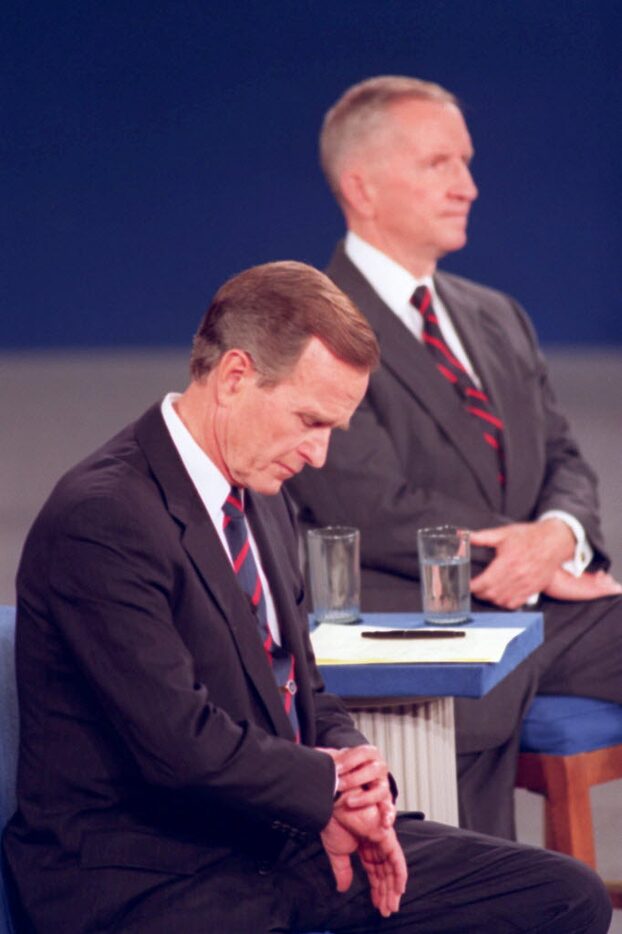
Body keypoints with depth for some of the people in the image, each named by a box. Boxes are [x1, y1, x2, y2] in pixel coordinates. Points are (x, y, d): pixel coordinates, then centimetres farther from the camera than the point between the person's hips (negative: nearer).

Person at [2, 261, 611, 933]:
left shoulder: (261, 501, 13)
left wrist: (359, 789, -2)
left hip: (282, 841, 10)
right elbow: (182, 743, -23)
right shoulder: (102, 519, -18)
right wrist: (333, 785, -8)